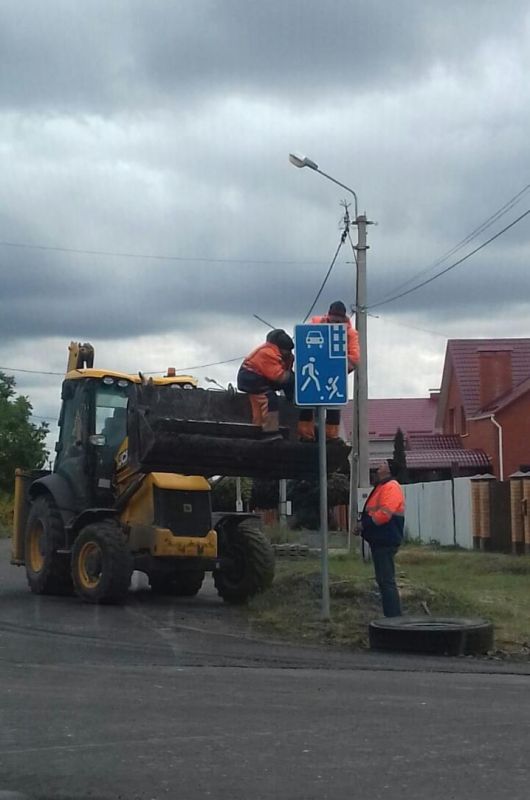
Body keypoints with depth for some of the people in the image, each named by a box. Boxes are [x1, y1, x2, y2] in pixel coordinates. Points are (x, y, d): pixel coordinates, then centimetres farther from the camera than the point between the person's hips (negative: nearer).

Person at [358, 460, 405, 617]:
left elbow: (384, 513, -25)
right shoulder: (382, 487, 21)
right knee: (384, 580, 14)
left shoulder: (390, 487, -14)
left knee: (386, 581, -11)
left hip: (385, 541, -11)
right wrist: (363, 525, 10)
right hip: (380, 541, 11)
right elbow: (374, 512, 27)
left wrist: (364, 524, -15)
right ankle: (392, 617, 19)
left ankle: (394, 618, -10)